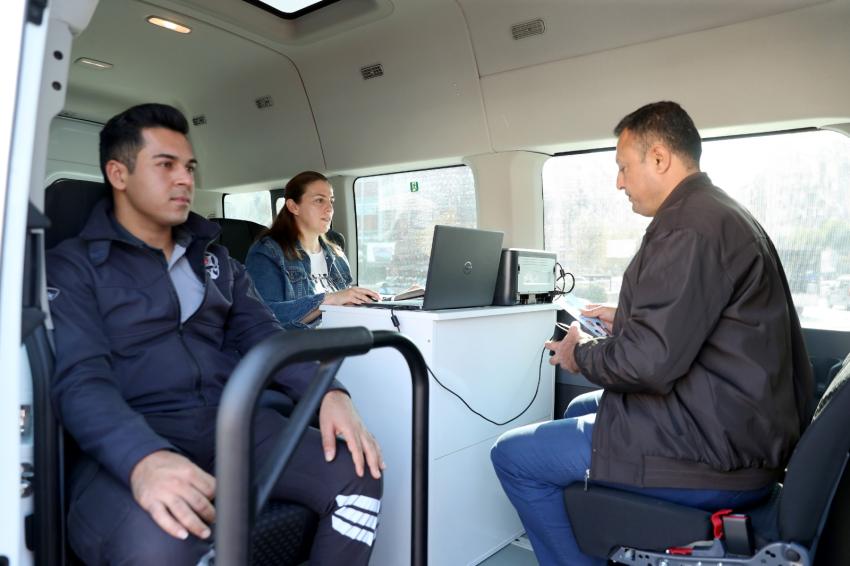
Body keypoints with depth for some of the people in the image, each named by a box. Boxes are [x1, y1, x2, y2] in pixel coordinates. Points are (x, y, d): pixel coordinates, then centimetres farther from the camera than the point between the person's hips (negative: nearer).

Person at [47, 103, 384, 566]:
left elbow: (262, 335, 10)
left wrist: (329, 392, -10)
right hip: (131, 441, -4)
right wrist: (144, 459, -33)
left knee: (358, 475, -13)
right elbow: (81, 380, -12)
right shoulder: (71, 265, 1)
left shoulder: (215, 258, 18)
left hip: (232, 422, 5)